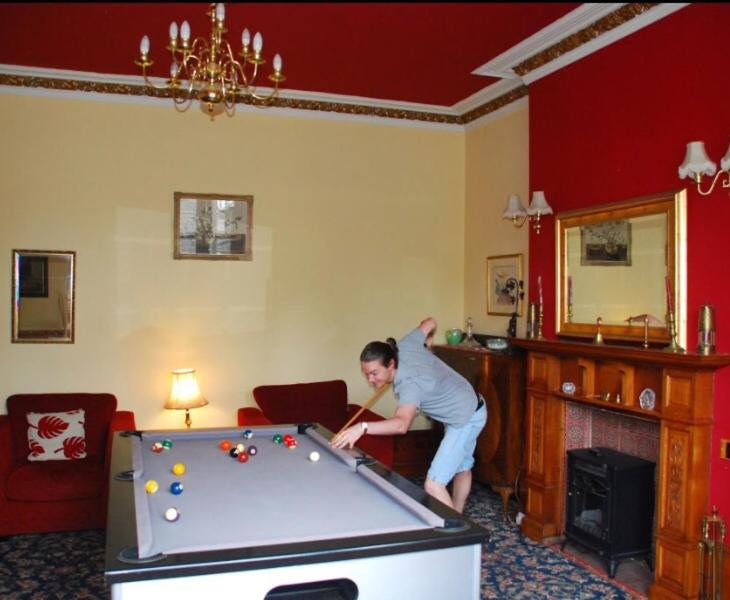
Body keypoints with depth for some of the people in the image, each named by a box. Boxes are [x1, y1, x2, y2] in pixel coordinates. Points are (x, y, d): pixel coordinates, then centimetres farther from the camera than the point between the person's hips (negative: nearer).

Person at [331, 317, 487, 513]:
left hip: (466, 419, -10)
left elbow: (402, 424, -57)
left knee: (433, 485, -15)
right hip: (469, 407, 10)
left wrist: (363, 427, -70)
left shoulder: (410, 384, -37)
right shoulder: (405, 346, -14)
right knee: (462, 469, 26)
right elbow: (430, 322, 4)